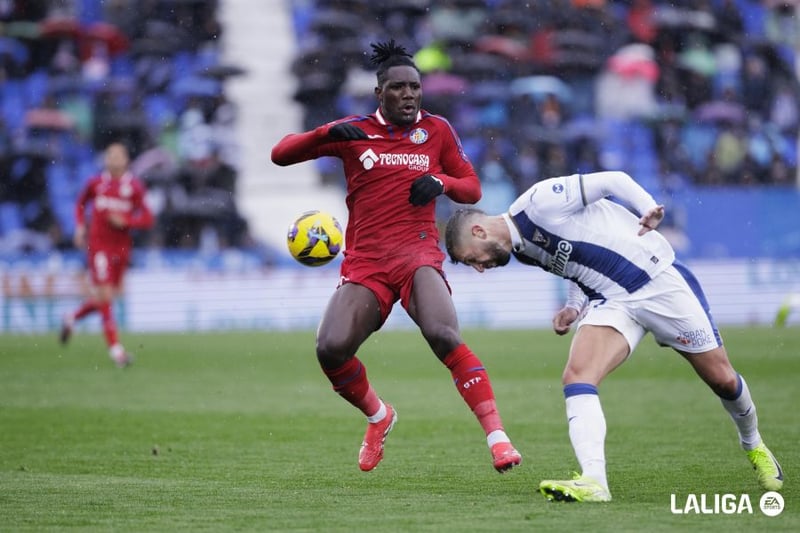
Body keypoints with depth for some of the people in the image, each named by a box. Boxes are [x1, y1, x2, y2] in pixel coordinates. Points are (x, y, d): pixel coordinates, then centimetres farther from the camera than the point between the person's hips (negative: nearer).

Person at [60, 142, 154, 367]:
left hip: (121, 246, 2)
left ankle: (72, 318, 37)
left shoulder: (135, 186, -1)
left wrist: (125, 221, -18)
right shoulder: (96, 183, 1)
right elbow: (81, 203, 20)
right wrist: (80, 226, 6)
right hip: (98, 245, -2)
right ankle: (115, 347, -11)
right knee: (105, 295, -12)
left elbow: (147, 219, -2)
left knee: (107, 296, 10)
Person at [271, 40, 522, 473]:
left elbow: (472, 188, 16)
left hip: (418, 255, -1)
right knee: (331, 348, -19)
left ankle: (496, 436, -27)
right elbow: (280, 154, 4)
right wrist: (327, 134, -14)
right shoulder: (354, 132, 8)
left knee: (444, 336, -29)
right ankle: (378, 417, 12)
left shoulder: (436, 130, 10)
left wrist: (440, 183, -7)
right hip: (364, 262, 1)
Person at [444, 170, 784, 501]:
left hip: (659, 278, -6)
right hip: (610, 300, 6)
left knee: (722, 380, 5)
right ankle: (593, 482, -31)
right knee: (576, 376, -20)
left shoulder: (539, 202, -18)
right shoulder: (522, 251, 6)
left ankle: (752, 443, 35)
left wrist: (650, 210, -26)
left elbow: (612, 180, -14)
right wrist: (575, 308, 0)